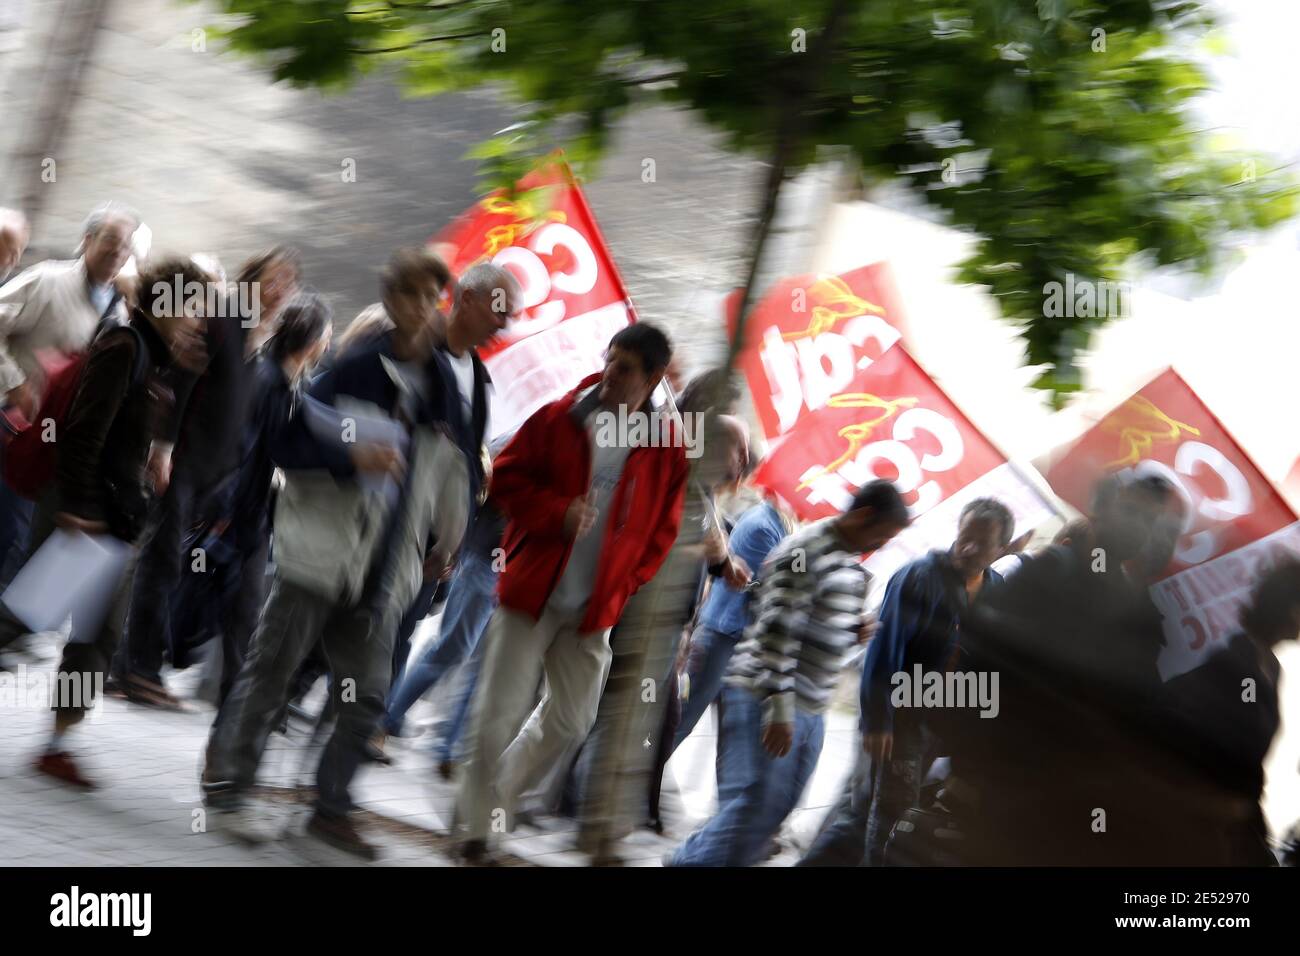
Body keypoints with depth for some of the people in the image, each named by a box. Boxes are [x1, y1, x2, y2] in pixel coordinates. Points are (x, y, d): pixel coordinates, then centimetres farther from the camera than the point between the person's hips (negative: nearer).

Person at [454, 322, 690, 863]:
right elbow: (506, 477, -2)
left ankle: (496, 801, 31)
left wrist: (625, 583, -3)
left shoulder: (666, 448, -2)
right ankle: (474, 828, 11)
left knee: (571, 721, 9)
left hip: (594, 612, 3)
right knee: (498, 714, -3)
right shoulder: (558, 420, -6)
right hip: (529, 594, -3)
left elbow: (662, 529, 7)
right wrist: (559, 513, -18)